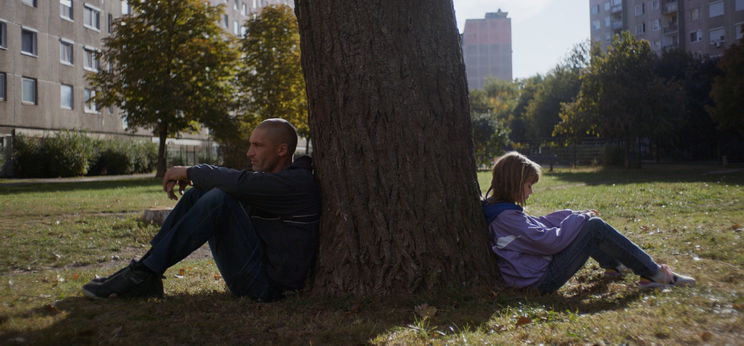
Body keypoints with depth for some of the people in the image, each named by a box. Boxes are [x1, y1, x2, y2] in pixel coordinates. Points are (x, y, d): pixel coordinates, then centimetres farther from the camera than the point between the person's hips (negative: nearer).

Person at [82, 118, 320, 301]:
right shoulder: (273, 178, 18)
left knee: (219, 199, -26)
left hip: (267, 283, -10)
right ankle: (143, 271, -1)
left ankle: (146, 274, -21)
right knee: (198, 193, 7)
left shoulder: (298, 182, -13)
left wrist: (190, 172, -12)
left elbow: (238, 183, -27)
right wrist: (186, 177, -3)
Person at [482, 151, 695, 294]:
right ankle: (655, 274, 1)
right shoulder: (506, 216, -25)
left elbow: (538, 224, 17)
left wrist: (574, 215, 11)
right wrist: (578, 219, -10)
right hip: (542, 279, -10)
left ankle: (614, 265, 28)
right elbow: (551, 241, -25)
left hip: (537, 266, 10)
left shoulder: (498, 208, 6)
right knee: (595, 227, -10)